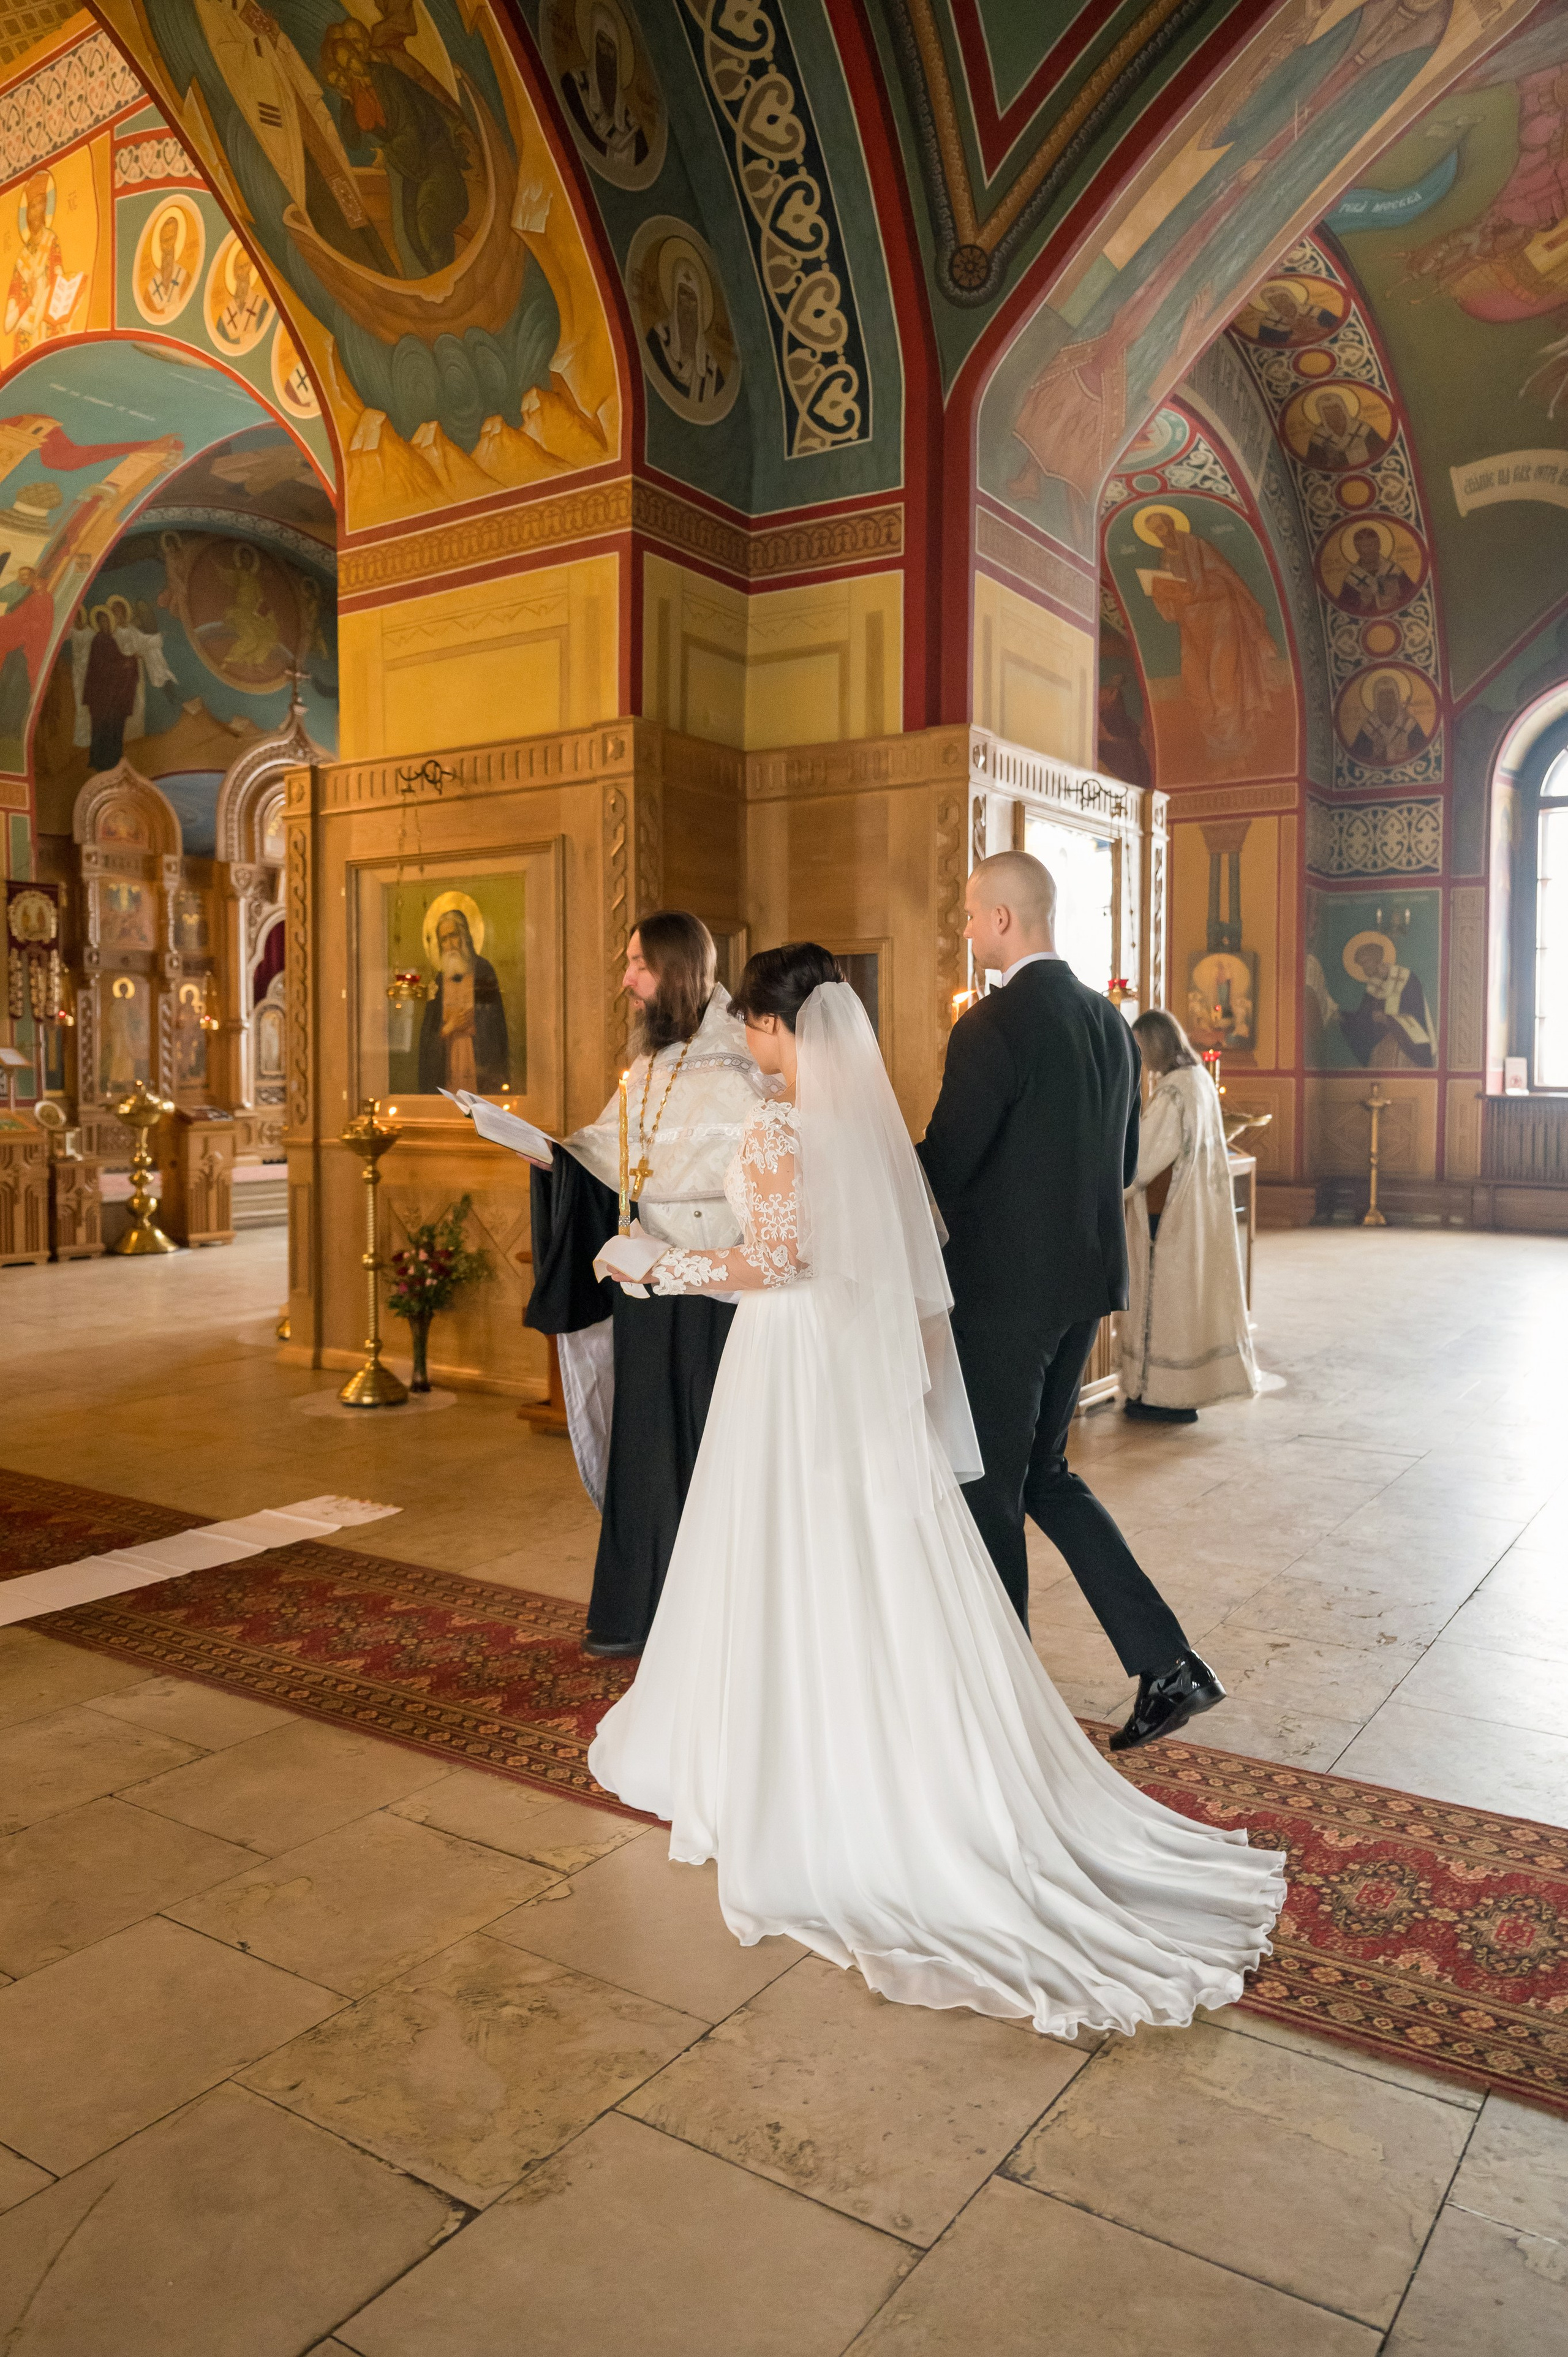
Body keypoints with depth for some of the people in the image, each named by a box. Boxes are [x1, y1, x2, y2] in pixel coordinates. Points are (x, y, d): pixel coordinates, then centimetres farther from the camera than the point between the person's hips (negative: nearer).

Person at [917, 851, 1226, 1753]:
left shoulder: (992, 1026, -17)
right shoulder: (1110, 1020, 8)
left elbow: (942, 1164, -15)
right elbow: (1125, 1161, 14)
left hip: (1006, 1287, -8)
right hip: (1088, 1280, 8)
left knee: (992, 1489, 8)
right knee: (1044, 1473, 19)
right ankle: (1168, 1660, 14)